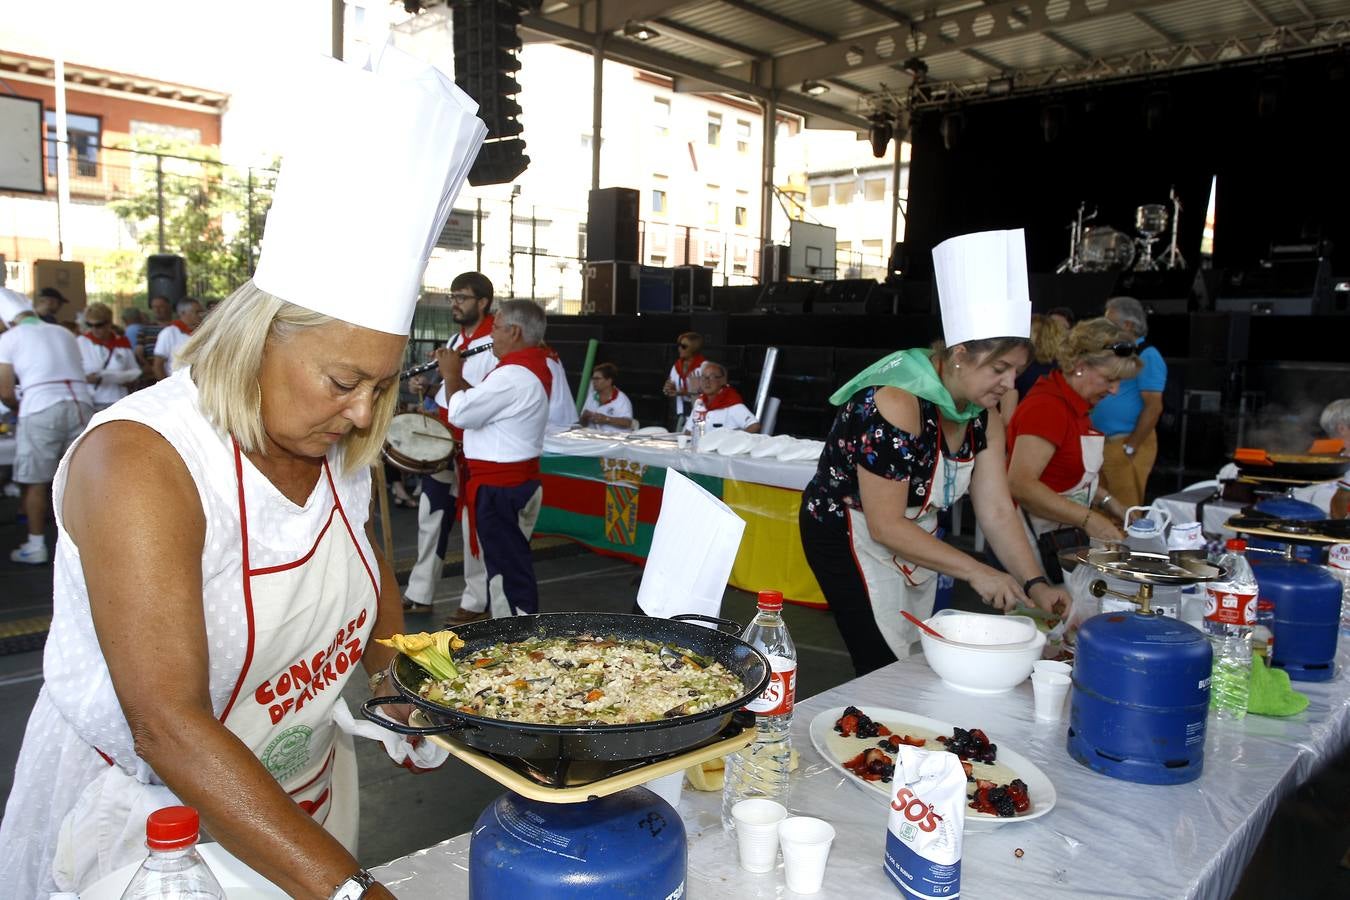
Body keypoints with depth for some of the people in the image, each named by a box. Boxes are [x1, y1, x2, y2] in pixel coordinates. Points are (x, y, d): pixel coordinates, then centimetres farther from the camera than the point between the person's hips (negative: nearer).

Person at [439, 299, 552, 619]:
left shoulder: (513, 375, -22)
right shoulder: (533, 366, 10)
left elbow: (460, 413, -21)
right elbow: (485, 403, 16)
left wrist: (451, 375, -5)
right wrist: (459, 376, 7)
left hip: (500, 487, -10)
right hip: (517, 480, 11)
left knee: (506, 569, -1)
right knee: (512, 565, 20)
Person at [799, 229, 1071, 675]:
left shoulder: (983, 413, -4)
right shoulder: (897, 405, -29)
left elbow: (996, 510, -4)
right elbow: (885, 526, -27)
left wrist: (1035, 585, -14)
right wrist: (976, 572, -26)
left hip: (914, 539, 8)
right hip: (849, 536, -8)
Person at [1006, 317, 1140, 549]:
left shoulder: (1077, 406, 10)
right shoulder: (1047, 406, -19)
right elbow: (1020, 484, -28)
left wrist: (1108, 502, 6)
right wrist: (1088, 519, -26)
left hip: (1061, 539, 9)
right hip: (1032, 545, -9)